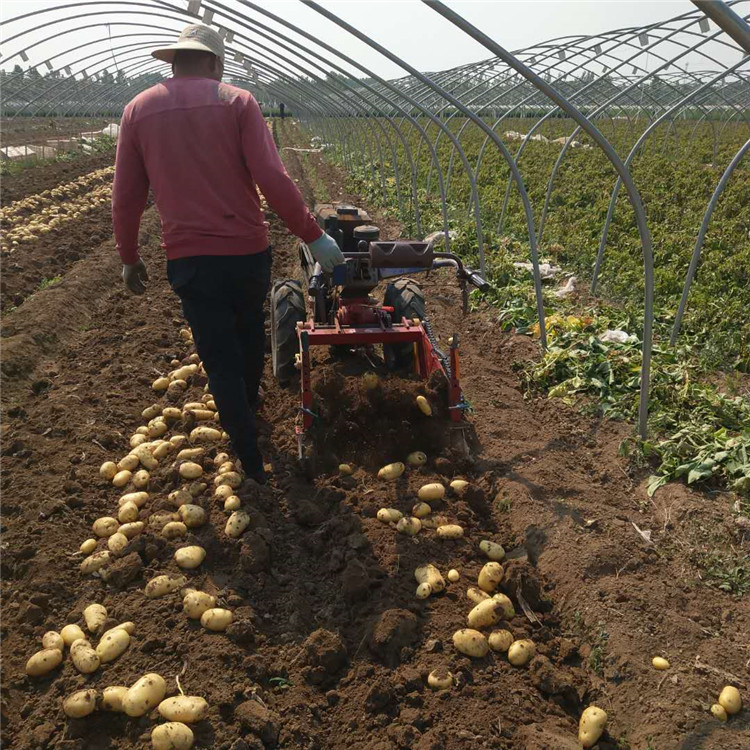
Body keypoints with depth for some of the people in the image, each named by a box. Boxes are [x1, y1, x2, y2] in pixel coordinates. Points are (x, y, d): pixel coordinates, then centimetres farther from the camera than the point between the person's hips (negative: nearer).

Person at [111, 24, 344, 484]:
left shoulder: (139, 110, 4)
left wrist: (130, 258, 17)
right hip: (247, 251, 0)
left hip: (189, 260, 1)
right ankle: (250, 399, 51)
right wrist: (313, 235, -8)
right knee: (250, 327, 28)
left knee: (221, 362, 10)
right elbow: (272, 178, -14)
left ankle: (252, 464, 16)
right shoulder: (237, 101, -3)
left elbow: (126, 197, 6)